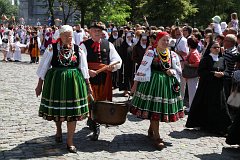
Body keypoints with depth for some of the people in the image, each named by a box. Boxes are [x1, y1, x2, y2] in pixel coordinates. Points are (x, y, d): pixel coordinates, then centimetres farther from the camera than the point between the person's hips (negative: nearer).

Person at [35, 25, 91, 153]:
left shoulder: (77, 49, 0)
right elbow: (43, 67, 0)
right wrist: (39, 85, 1)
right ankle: (58, 130, 43)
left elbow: (84, 68, 7)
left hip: (73, 82, 1)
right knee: (56, 108, 10)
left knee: (72, 111, 1)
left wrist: (88, 84, 7)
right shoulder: (52, 48, -4)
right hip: (55, 81, -1)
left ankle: (70, 142, 10)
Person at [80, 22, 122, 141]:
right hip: (90, 77, -3)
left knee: (101, 101, 12)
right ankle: (95, 128, 2)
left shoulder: (108, 45, 9)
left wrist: (112, 66, -13)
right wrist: (88, 71, -20)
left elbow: (117, 60, 7)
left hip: (104, 78, 4)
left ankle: (91, 120, 33)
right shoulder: (84, 45, 0)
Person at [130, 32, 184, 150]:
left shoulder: (173, 55, 9)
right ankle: (156, 137, 2)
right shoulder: (151, 52, -4)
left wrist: (173, 71, -8)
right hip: (152, 82, -4)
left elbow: (179, 70, 15)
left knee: (161, 108, 10)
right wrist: (135, 84, -9)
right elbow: (143, 68, -7)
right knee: (154, 108, -5)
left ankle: (151, 129, 35)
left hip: (167, 84, 5)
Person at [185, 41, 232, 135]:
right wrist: (214, 73, -17)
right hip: (207, 86, -5)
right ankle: (203, 124, 14)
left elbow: (226, 72, 15)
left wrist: (222, 74, -8)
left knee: (219, 107, 4)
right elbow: (201, 72, -11)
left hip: (218, 87, 5)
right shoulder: (206, 59, -4)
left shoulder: (222, 60, 13)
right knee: (205, 106, 0)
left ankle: (218, 127, 12)